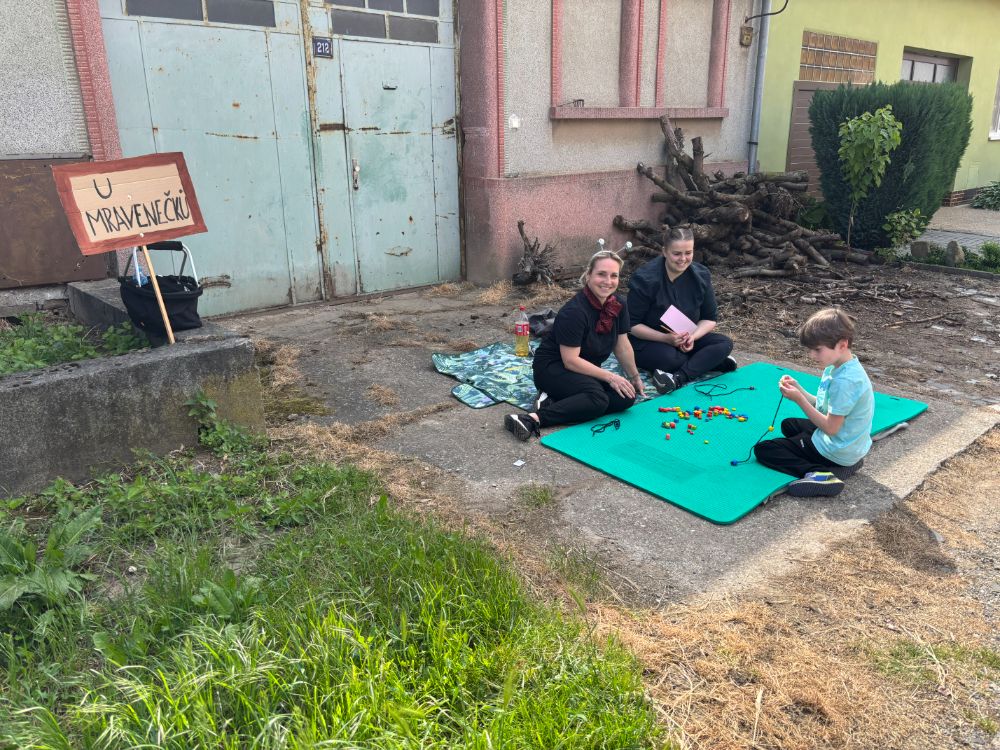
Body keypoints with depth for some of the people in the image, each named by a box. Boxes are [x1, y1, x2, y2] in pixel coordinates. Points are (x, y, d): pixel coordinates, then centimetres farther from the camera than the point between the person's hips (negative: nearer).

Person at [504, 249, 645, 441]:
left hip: (585, 369, 8)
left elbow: (622, 345, 9)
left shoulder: (618, 305, -3)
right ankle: (534, 419, -35)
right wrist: (610, 377, -22)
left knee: (626, 397, -15)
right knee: (597, 399, -33)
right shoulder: (574, 311, -24)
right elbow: (570, 360, -24)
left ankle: (553, 399, -17)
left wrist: (635, 377, 14)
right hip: (551, 366, -8)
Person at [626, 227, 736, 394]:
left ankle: (679, 378, -34)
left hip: (686, 338, 5)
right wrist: (666, 338, -28)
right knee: (669, 357, -37)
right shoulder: (645, 279, -19)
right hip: (648, 340, -5)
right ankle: (713, 362, -15)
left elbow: (710, 319, 1)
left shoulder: (700, 275, -4)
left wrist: (693, 336, -21)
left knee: (725, 343, -19)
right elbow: (632, 324, -16)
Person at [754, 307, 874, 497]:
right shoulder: (836, 367, 1)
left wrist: (799, 399, -23)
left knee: (762, 450, -6)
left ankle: (820, 475, -20)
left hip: (836, 452, -10)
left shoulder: (845, 381, -29)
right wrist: (798, 389, -8)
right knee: (788, 425, 33)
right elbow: (824, 407, 6)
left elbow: (831, 427, -25)